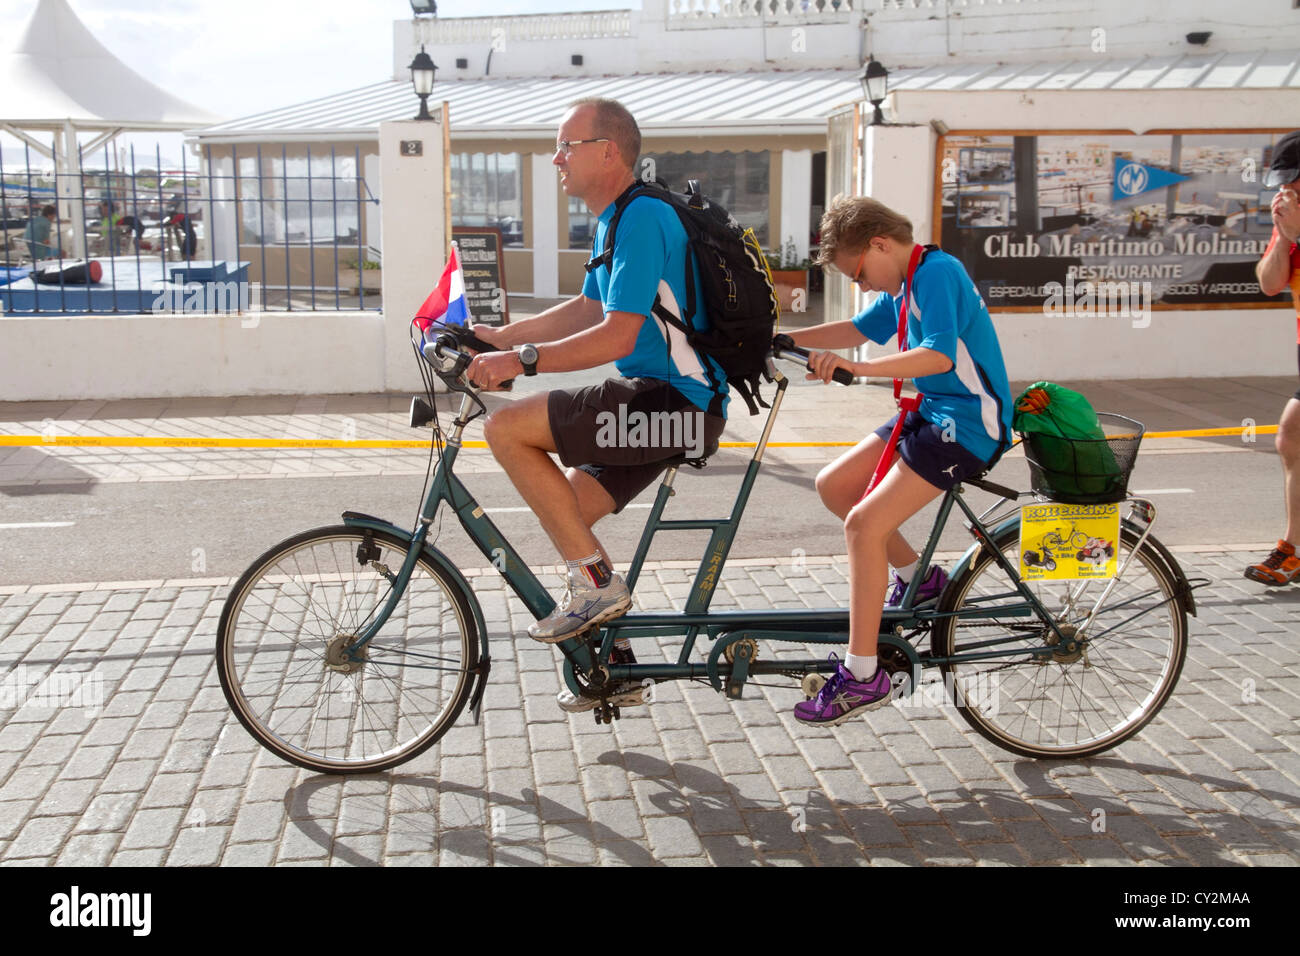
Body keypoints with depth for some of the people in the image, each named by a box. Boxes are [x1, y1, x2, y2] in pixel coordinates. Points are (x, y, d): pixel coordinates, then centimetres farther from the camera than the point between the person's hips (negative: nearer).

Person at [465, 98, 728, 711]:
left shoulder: (642, 218, -16)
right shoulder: (616, 220, 17)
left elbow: (617, 336, -24)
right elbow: (587, 311, 26)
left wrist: (524, 359, -24)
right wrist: (501, 335, 19)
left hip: (678, 402, -10)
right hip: (662, 403, 11)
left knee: (507, 427, -16)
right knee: (566, 515, 13)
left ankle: (596, 583, -9)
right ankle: (614, 667, 24)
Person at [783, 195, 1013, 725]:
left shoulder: (936, 272, -17)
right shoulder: (904, 283, 13)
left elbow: (939, 356, -31)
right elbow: (859, 328, 25)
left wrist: (856, 367, -38)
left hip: (969, 423, -10)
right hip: (929, 411, 10)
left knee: (864, 523, -18)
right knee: (833, 485, 9)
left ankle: (862, 675, -11)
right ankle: (919, 578, 22)